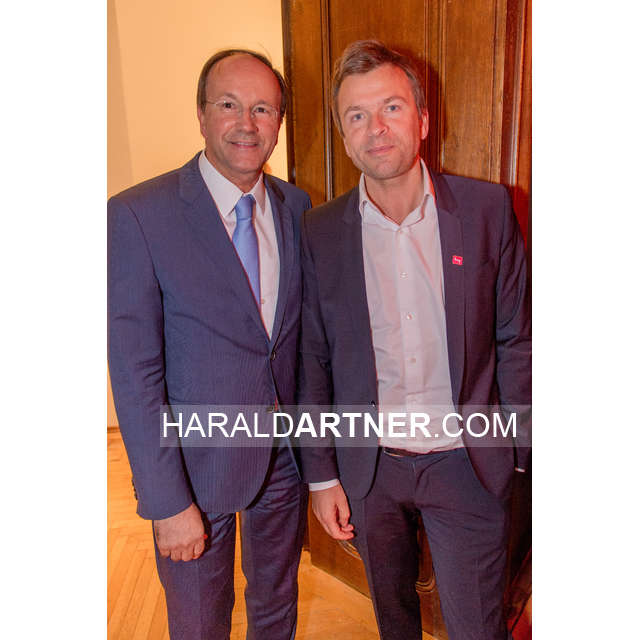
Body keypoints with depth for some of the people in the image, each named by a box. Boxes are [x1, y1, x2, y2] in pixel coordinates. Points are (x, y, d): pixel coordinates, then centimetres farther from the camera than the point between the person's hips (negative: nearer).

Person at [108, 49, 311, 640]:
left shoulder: (297, 207, -1)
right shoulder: (136, 216, -17)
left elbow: (304, 326, 5)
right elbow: (134, 373, -17)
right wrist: (168, 504, -15)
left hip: (286, 455, 4)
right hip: (197, 462, -3)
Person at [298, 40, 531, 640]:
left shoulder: (488, 208, -8)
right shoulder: (318, 231, -7)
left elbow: (515, 338, -2)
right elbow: (312, 361, -2)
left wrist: (519, 451, -1)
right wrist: (321, 475, 1)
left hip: (467, 463, -1)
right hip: (367, 468, 2)